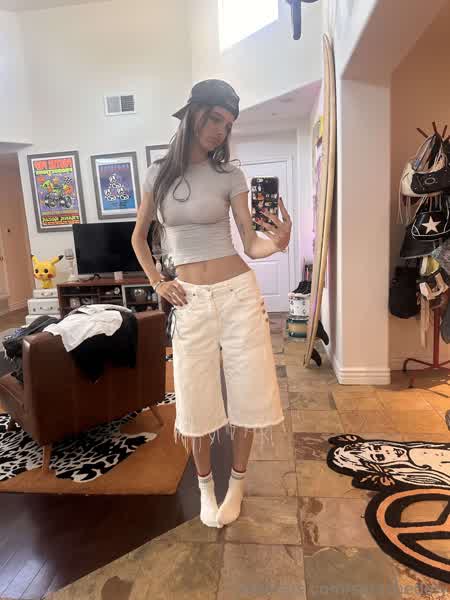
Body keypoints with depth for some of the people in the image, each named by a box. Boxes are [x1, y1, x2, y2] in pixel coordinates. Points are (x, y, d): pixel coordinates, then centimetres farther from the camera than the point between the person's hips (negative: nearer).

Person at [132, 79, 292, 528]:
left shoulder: (230, 175, 2)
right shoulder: (159, 173, 6)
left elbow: (251, 244, -3)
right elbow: (139, 236, 16)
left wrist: (278, 243, -25)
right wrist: (157, 283, 5)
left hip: (239, 293, 0)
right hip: (190, 302, 1)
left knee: (246, 393, 6)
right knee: (196, 401, 7)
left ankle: (236, 482, 32)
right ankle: (205, 484, 34)